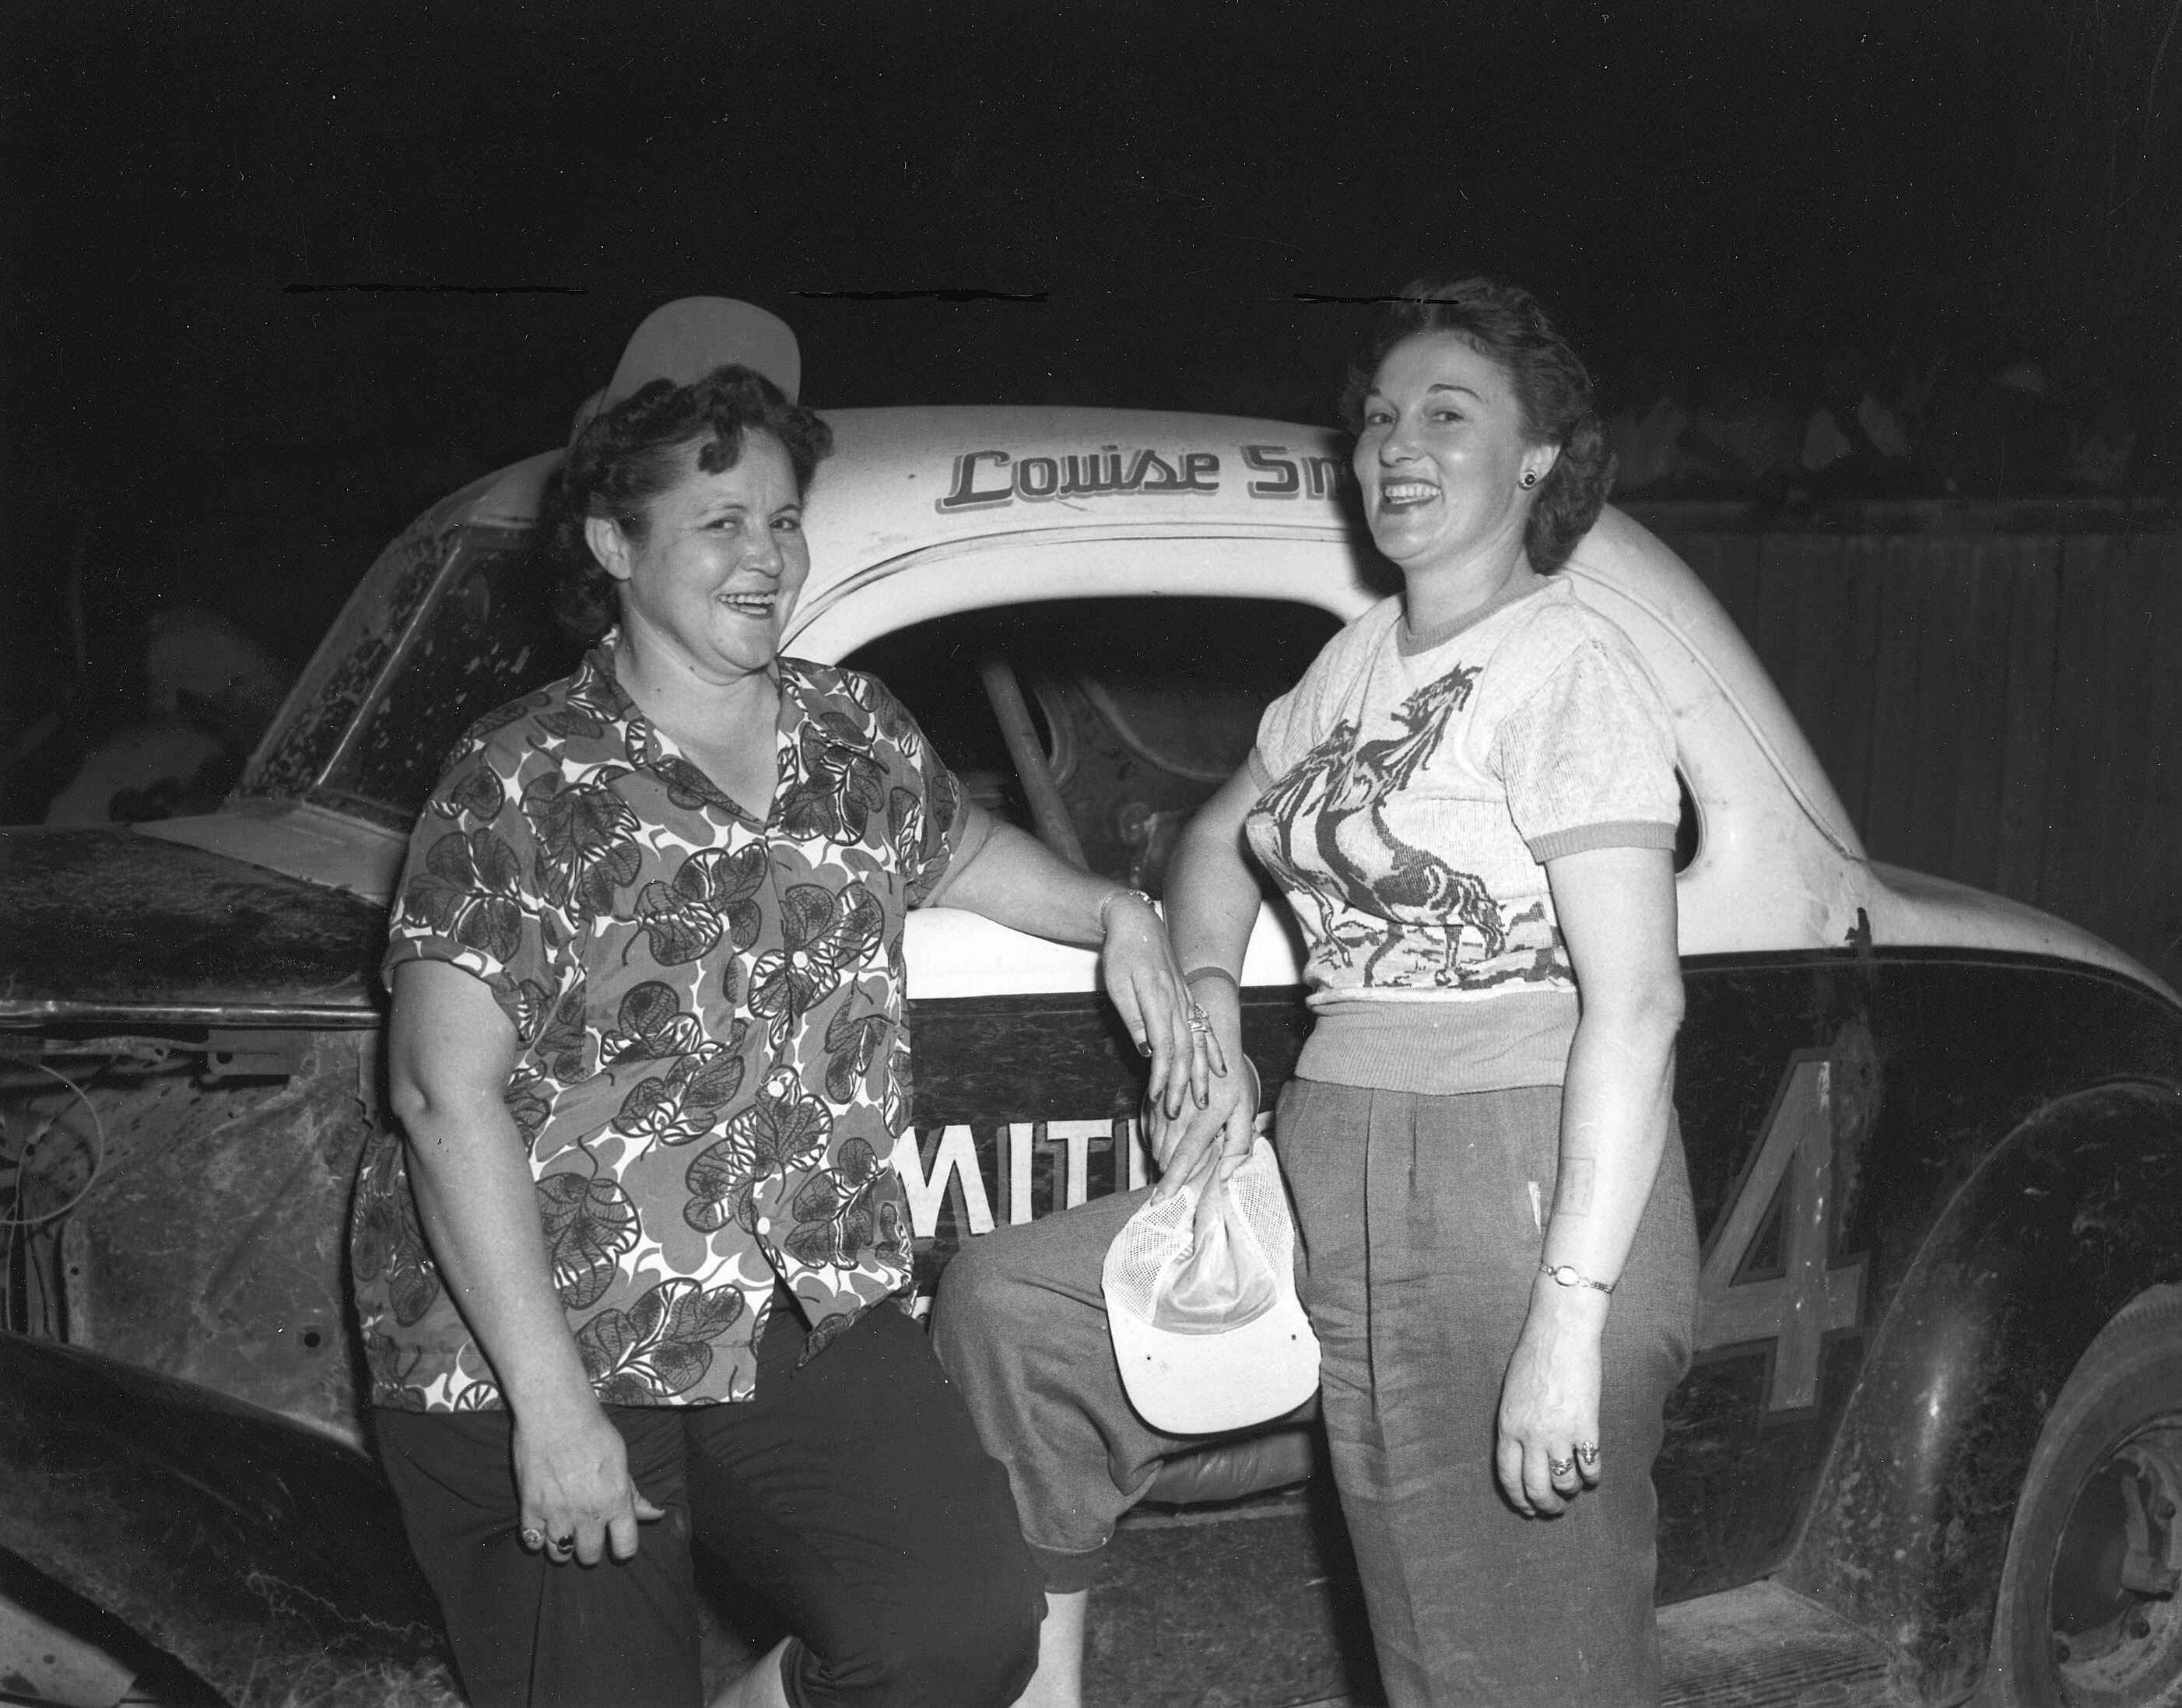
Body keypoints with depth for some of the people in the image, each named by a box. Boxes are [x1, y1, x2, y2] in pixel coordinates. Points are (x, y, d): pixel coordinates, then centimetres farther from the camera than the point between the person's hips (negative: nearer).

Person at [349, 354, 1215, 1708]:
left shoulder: (861, 736, 7)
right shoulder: (525, 783, -10)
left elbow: (959, 850, 31)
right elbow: (449, 1098, -15)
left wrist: (1115, 915, 12)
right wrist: (549, 1403, -20)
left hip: (816, 1324, 4)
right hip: (544, 1353, -4)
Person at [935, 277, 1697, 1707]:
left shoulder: (1568, 669, -12)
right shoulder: (1360, 660, 13)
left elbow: (1634, 1005, -19)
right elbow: (1220, 839, 30)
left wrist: (1569, 1321, -24)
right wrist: (1210, 1025, 9)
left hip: (1522, 1197, -8)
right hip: (1332, 1165, 8)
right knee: (1008, 1302, 8)